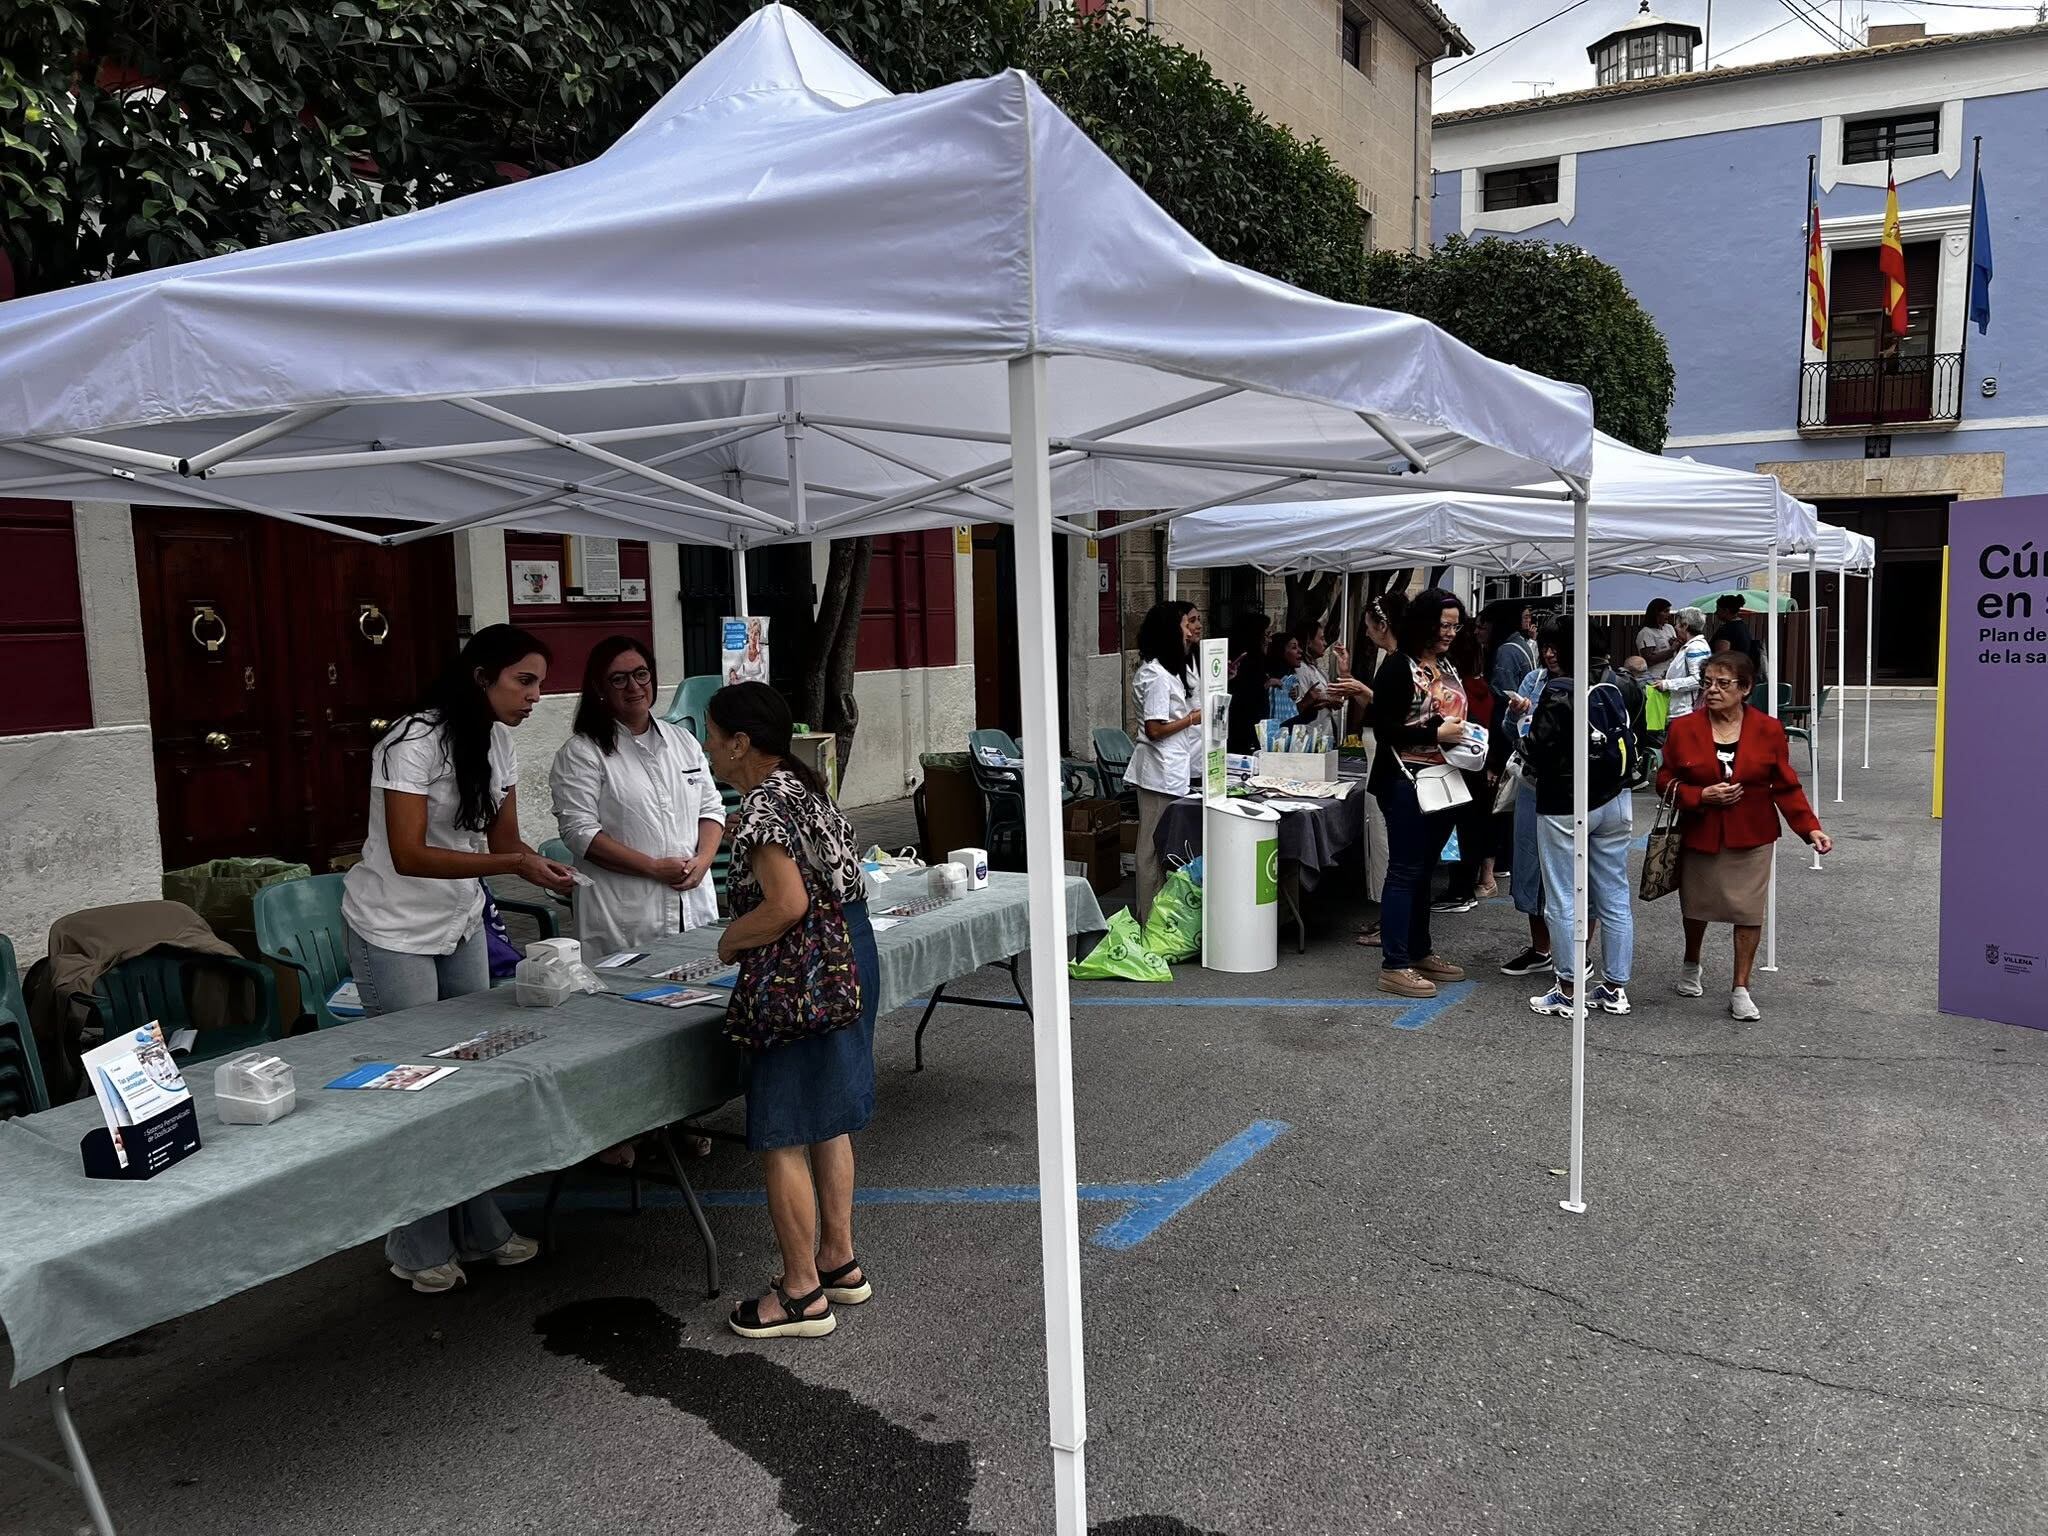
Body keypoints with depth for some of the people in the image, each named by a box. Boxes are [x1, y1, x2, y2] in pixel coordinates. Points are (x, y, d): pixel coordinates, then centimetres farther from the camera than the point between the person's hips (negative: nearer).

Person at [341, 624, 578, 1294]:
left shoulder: (496, 741, 3)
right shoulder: (416, 742, -22)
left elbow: (504, 838, 6)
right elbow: (409, 856, -26)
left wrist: (543, 867, -16)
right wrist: (511, 863, -33)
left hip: (461, 925, 7)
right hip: (394, 934, -7)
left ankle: (478, 1229, 21)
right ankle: (418, 1249, 14)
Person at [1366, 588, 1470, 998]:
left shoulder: (1447, 668, 15)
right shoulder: (1398, 666, -11)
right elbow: (1382, 727, -16)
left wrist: (1465, 735, 7)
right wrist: (1435, 734, -21)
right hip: (1407, 782, -8)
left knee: (1424, 871, 15)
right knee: (1405, 871, -6)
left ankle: (1420, 952, 24)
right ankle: (1394, 966, -3)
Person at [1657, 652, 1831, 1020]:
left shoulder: (1768, 730, -4)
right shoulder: (1683, 729, -5)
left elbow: (1786, 787, 0)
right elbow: (1666, 782, -1)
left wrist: (1810, 827, -10)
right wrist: (1701, 796, -18)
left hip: (1751, 838, 0)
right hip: (1699, 836, 1)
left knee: (1749, 910, -2)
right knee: (1696, 905, 15)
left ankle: (1740, 990, 10)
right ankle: (1691, 966, 42)